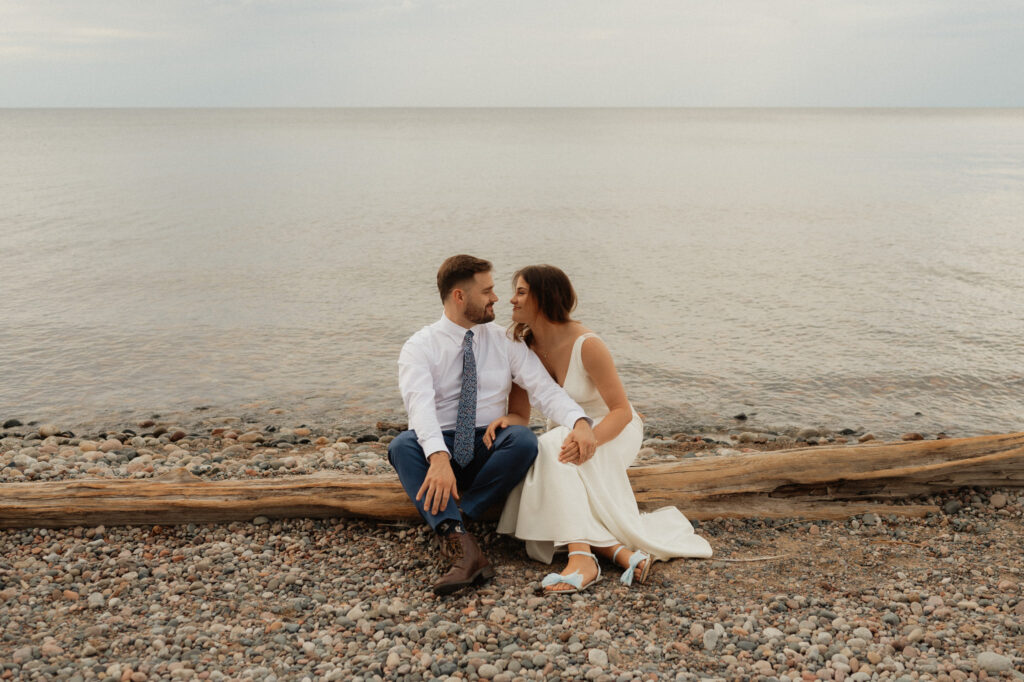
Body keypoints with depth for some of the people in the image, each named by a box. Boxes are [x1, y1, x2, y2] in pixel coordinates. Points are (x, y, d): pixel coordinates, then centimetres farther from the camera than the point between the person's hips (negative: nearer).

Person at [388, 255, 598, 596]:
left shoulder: (506, 342, 6)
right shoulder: (419, 347, -4)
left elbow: (545, 388, -5)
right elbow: (420, 404, -21)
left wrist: (580, 421, -27)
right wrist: (438, 456, -41)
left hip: (489, 450, 2)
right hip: (436, 446, -1)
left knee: (524, 439, -30)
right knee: (401, 445, -33)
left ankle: (455, 520, -25)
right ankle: (462, 546, -46)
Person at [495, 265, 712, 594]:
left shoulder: (587, 345, -23)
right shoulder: (523, 347, -6)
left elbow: (622, 411, -20)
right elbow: (520, 415, -3)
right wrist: (504, 420, -29)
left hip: (614, 431, -6)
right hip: (572, 431, 6)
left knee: (553, 449, -38)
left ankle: (582, 557, -46)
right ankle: (620, 551, -31)